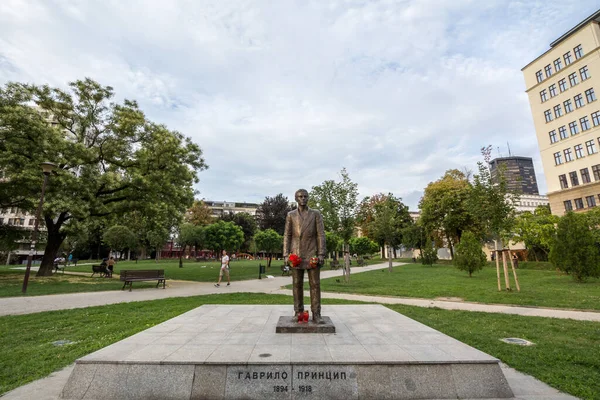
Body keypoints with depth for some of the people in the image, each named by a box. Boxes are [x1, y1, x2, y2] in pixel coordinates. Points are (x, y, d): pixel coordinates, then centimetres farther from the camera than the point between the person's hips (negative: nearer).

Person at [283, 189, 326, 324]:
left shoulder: (316, 214, 3)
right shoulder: (291, 215, 6)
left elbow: (321, 235, -2)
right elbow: (287, 236, 4)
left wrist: (321, 254, -10)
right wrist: (286, 255, -5)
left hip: (312, 253, 0)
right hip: (296, 254, 1)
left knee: (315, 284, -1)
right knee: (297, 284, 5)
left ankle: (316, 315, 6)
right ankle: (298, 313, 16)